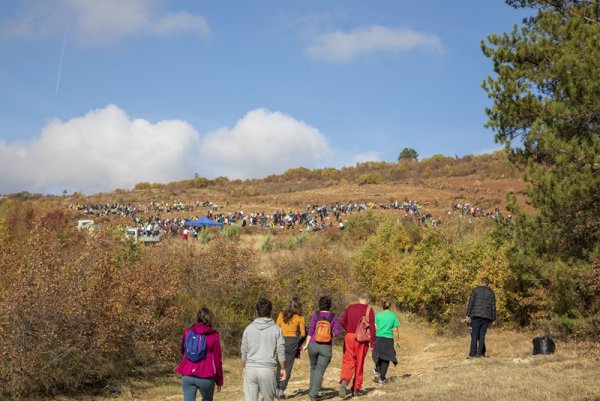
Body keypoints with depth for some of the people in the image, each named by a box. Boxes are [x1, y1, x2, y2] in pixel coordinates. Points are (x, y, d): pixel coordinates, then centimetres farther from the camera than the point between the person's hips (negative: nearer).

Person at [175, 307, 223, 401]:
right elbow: (217, 360, -2)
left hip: (187, 376, 2)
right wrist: (219, 381, 7)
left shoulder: (187, 332, 3)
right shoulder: (214, 336, -5)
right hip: (206, 377, -2)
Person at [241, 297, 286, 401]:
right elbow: (280, 352, -2)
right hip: (268, 369, -2)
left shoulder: (249, 328, 4)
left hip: (250, 369, 2)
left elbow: (244, 351, 8)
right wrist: (283, 369, 10)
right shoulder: (276, 329, -2)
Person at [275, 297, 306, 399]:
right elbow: (303, 333, -1)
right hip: (292, 342, -2)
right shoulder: (300, 317, 0)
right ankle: (282, 390, -1)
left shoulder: (282, 314, 5)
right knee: (288, 368, 5)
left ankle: (277, 389, 12)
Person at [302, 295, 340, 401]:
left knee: (314, 367, 23)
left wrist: (306, 344, -2)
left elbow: (311, 330, -6)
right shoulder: (334, 317, 0)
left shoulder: (315, 315, -1)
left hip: (313, 345, 1)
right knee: (320, 371, 0)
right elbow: (337, 332, -6)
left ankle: (312, 389, 23)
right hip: (326, 347, -1)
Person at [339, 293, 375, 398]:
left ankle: (344, 381, -28)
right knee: (359, 364, 11)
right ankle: (356, 389, 18)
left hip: (349, 336, 1)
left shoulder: (350, 307, 7)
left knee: (348, 361, 0)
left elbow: (343, 323, 8)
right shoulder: (369, 310, -1)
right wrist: (372, 343, -5)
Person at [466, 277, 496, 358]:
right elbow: (493, 307, 11)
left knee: (474, 335, -2)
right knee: (482, 335, 5)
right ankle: (480, 353, 0)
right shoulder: (491, 293, 12)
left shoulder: (475, 290, 4)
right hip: (487, 317, 2)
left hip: (476, 316, -2)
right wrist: (493, 318, 16)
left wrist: (468, 315, -1)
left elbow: (471, 303, -2)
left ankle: (472, 354, -7)